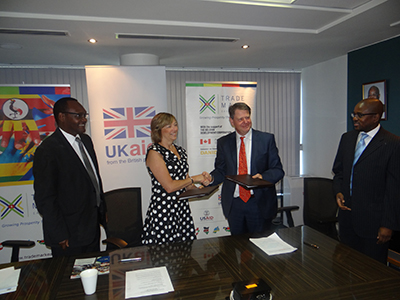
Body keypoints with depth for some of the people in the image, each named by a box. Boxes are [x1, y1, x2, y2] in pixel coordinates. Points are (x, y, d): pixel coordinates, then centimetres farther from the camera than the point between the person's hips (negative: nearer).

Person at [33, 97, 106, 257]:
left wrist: (102, 211, 14)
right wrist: (60, 236, -15)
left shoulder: (86, 140, 8)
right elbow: (44, 199, -17)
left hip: (93, 229, 7)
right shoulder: (47, 150, -17)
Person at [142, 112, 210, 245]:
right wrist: (193, 179, -6)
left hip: (182, 208, 7)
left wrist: (201, 179, 3)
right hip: (163, 212, -6)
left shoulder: (180, 150, 12)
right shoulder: (154, 152, -11)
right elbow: (169, 186, -17)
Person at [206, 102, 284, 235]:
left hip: (259, 203, -1)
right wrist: (211, 178, -12)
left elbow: (278, 170, -1)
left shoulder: (267, 139, -1)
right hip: (234, 205, 2)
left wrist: (263, 177, -20)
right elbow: (221, 170, 9)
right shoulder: (223, 142, 5)